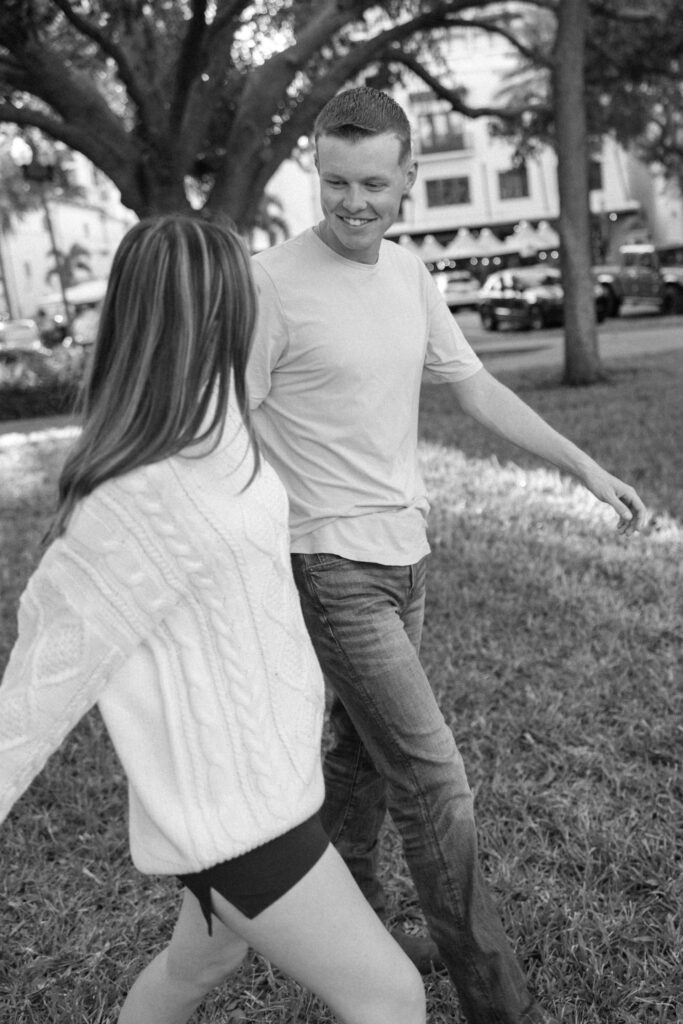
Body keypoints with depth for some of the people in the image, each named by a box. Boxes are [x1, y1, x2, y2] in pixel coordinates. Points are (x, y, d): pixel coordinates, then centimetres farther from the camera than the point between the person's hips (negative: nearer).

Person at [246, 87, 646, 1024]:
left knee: (367, 755, 19)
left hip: (406, 553, 7)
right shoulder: (273, 282, -14)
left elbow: (475, 388, 14)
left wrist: (587, 468, 13)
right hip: (334, 567, -7)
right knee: (436, 790, -5)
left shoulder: (410, 273, 7)